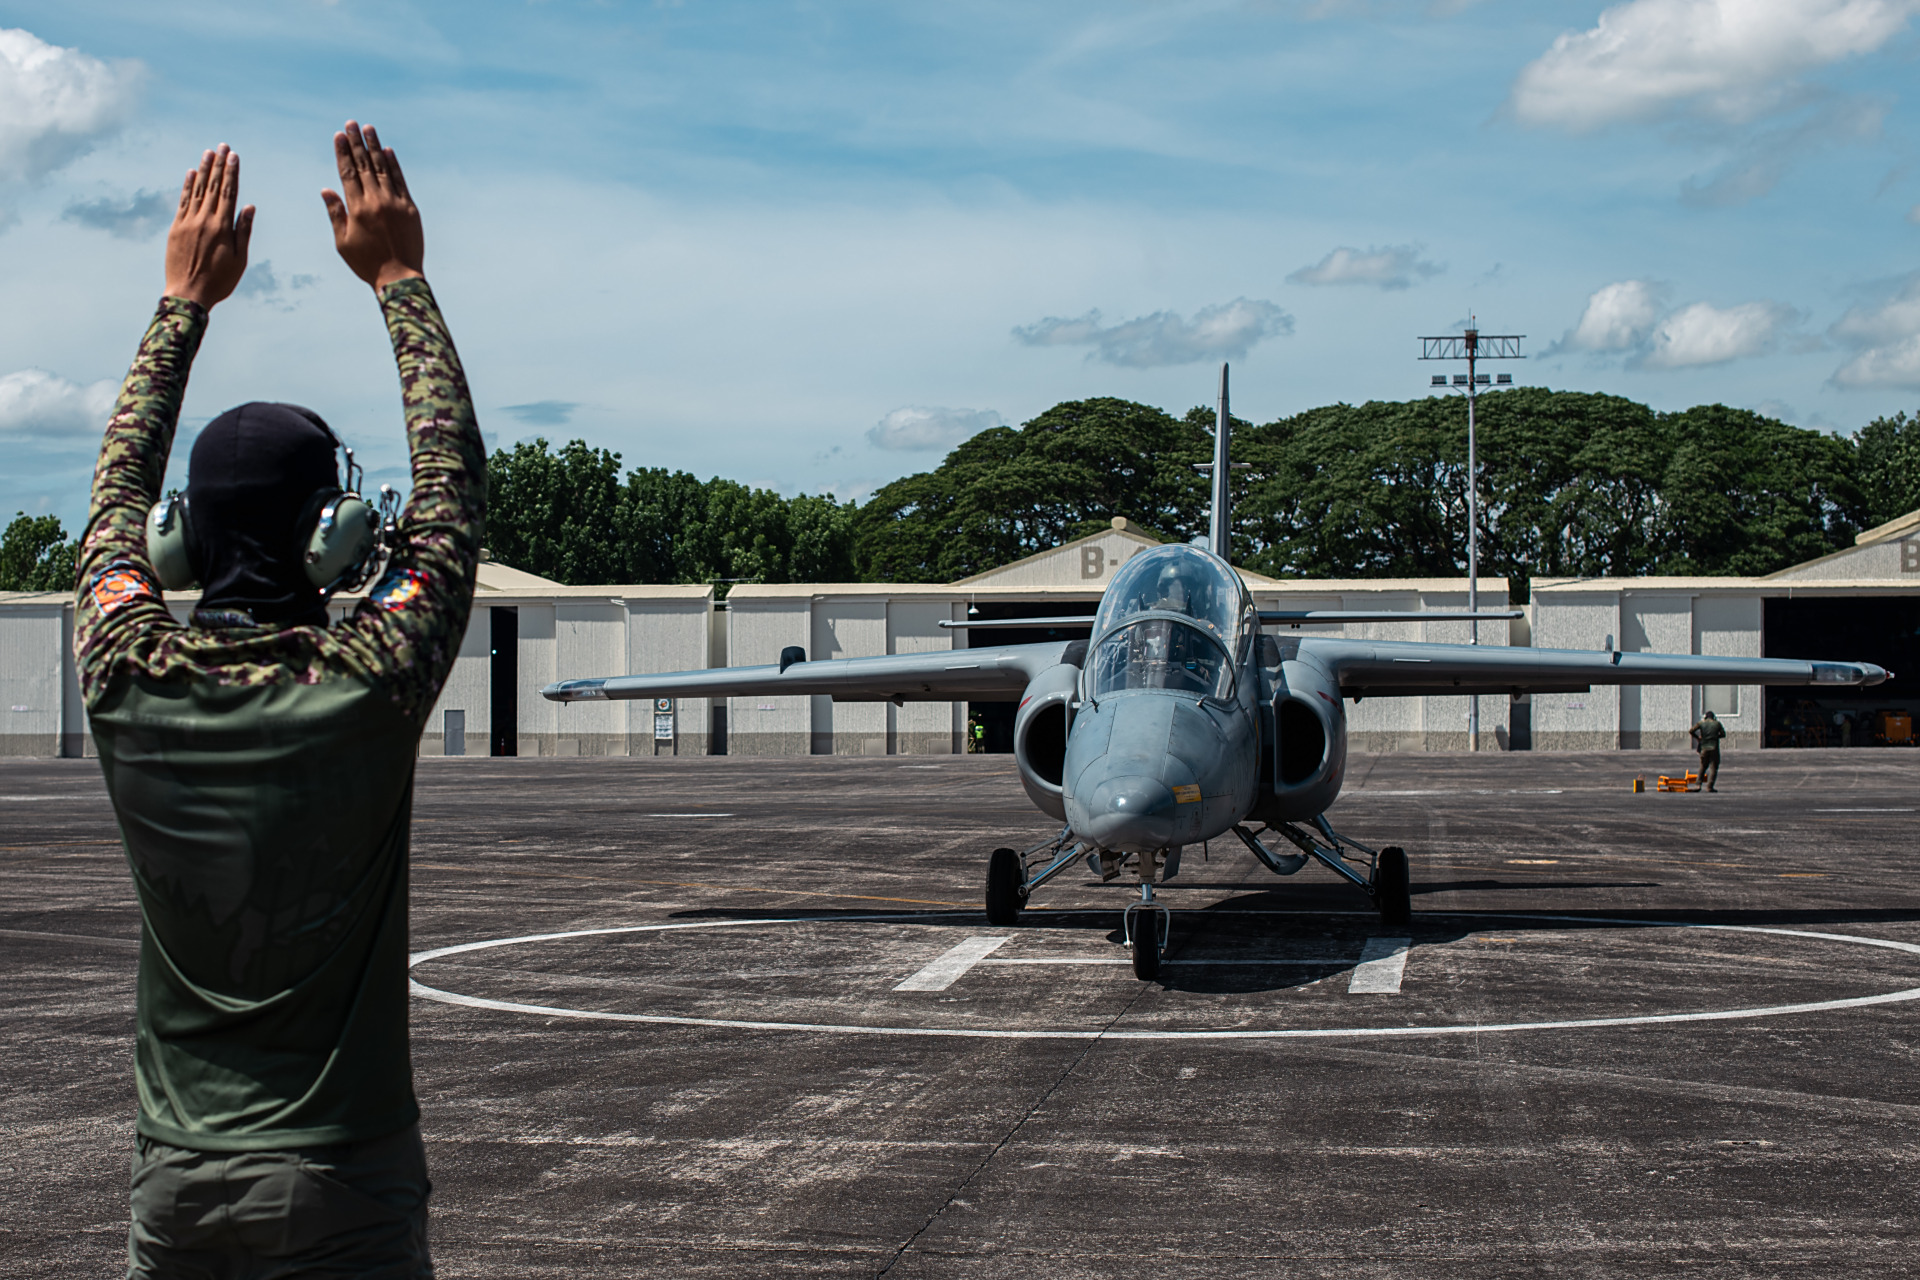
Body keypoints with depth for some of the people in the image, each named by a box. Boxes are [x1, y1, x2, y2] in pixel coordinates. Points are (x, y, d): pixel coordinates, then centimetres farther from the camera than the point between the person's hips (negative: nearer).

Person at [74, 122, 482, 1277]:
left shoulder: (131, 682, -5)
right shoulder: (368, 687, -14)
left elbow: (121, 488, 14)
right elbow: (454, 484, 0)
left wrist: (187, 298, 22)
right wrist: (398, 278, 9)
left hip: (174, 1183, 4)